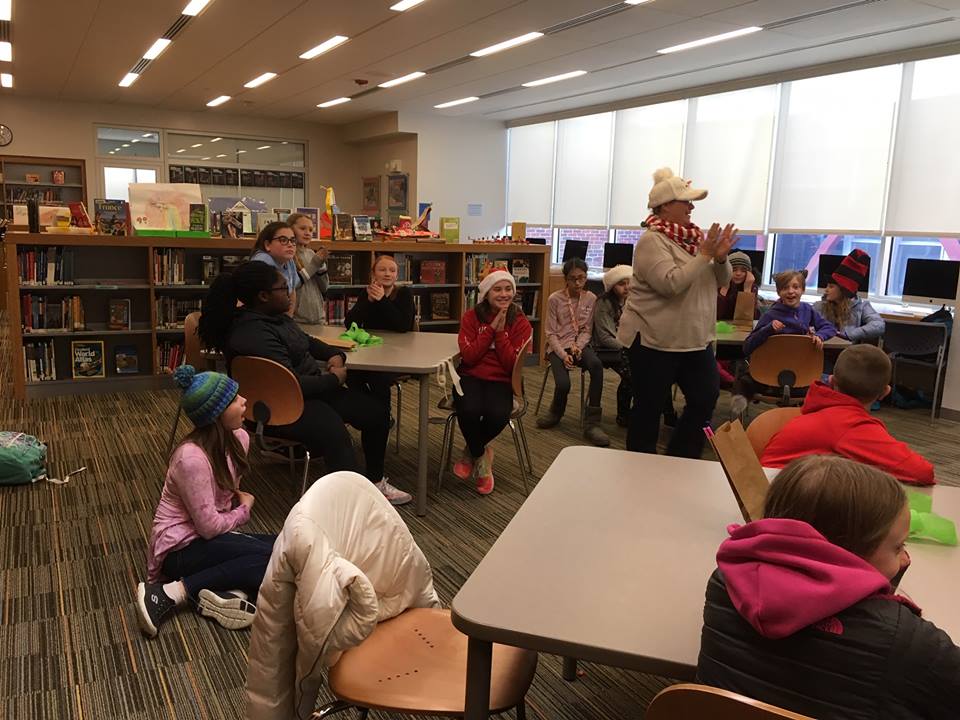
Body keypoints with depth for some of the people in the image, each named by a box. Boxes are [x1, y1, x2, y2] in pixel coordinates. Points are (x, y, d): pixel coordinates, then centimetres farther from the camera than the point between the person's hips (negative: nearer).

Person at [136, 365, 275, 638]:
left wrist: (238, 500, -7)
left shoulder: (239, 438, -3)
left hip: (213, 539, 7)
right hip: (182, 547, -7)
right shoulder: (192, 458, -27)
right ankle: (173, 592, -17)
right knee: (272, 556, -24)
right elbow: (210, 526, -21)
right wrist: (245, 509, -5)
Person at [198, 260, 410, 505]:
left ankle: (376, 482, 21)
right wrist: (334, 379, -15)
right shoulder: (253, 335, -24)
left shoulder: (274, 316, 7)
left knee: (376, 413, 5)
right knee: (335, 436, -36)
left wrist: (335, 355, 4)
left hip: (310, 388, 10)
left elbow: (306, 341, 24)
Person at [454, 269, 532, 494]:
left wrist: (500, 332, -14)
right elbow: (468, 356, -10)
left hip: (501, 381, 0)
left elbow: (512, 365, -8)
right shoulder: (471, 317, 2)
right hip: (471, 377, 0)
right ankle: (481, 456, -1)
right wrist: (491, 328, -13)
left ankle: (470, 453, 2)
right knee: (469, 410, -34)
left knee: (498, 415, -33)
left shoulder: (520, 323, 1)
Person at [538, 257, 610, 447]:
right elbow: (551, 333, -3)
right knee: (563, 384, -27)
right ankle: (556, 412, 13)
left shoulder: (591, 299, 1)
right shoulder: (555, 299, -5)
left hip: (580, 344, 2)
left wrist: (578, 346, -15)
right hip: (558, 346, -2)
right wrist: (563, 354, -17)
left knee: (596, 365, -33)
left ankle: (591, 423, -26)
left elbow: (587, 330, 5)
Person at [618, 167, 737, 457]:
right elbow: (670, 283, -27)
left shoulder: (693, 237, 9)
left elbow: (721, 282, 11)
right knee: (649, 408, 4)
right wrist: (704, 255, -22)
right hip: (655, 340, -8)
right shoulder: (652, 241, -13)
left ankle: (681, 459, 24)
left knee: (706, 398, 9)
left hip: (695, 339, 8)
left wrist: (721, 258, -9)